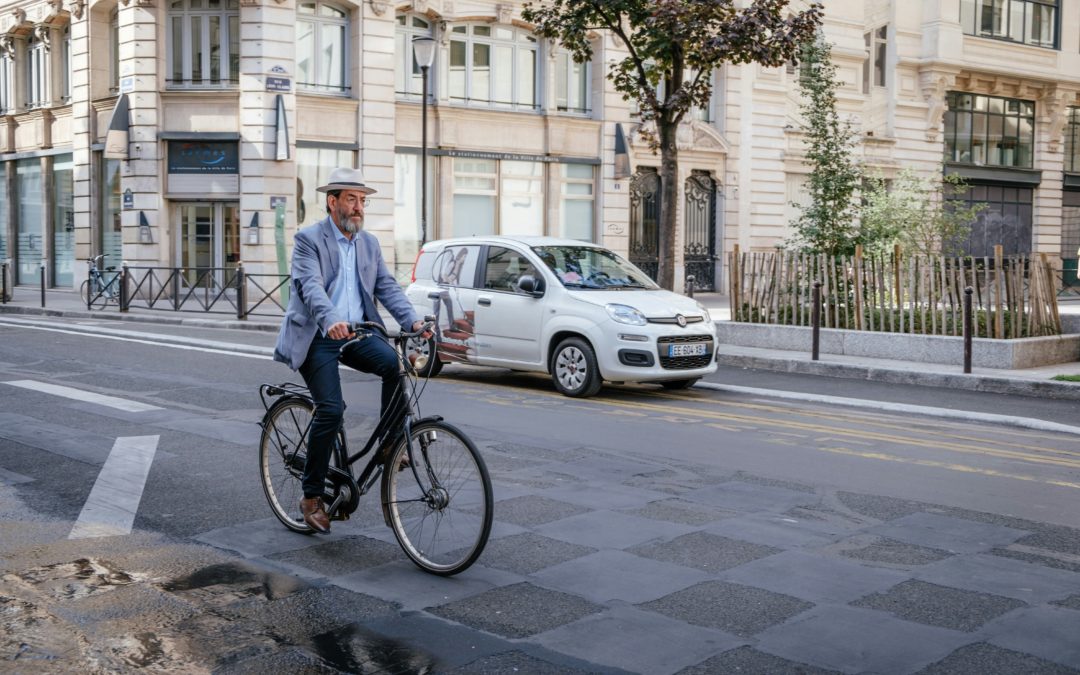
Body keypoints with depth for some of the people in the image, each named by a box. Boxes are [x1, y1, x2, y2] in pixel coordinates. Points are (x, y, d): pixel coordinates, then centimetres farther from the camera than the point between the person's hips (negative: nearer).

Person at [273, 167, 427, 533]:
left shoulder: (369, 243, 12)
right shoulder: (308, 239, -7)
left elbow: (387, 286, 4)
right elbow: (310, 286, -22)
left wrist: (412, 320, -14)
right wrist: (330, 321, -41)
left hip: (356, 334, 5)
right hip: (317, 337, -4)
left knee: (396, 362, -25)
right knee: (330, 410, -15)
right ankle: (311, 497, 2)